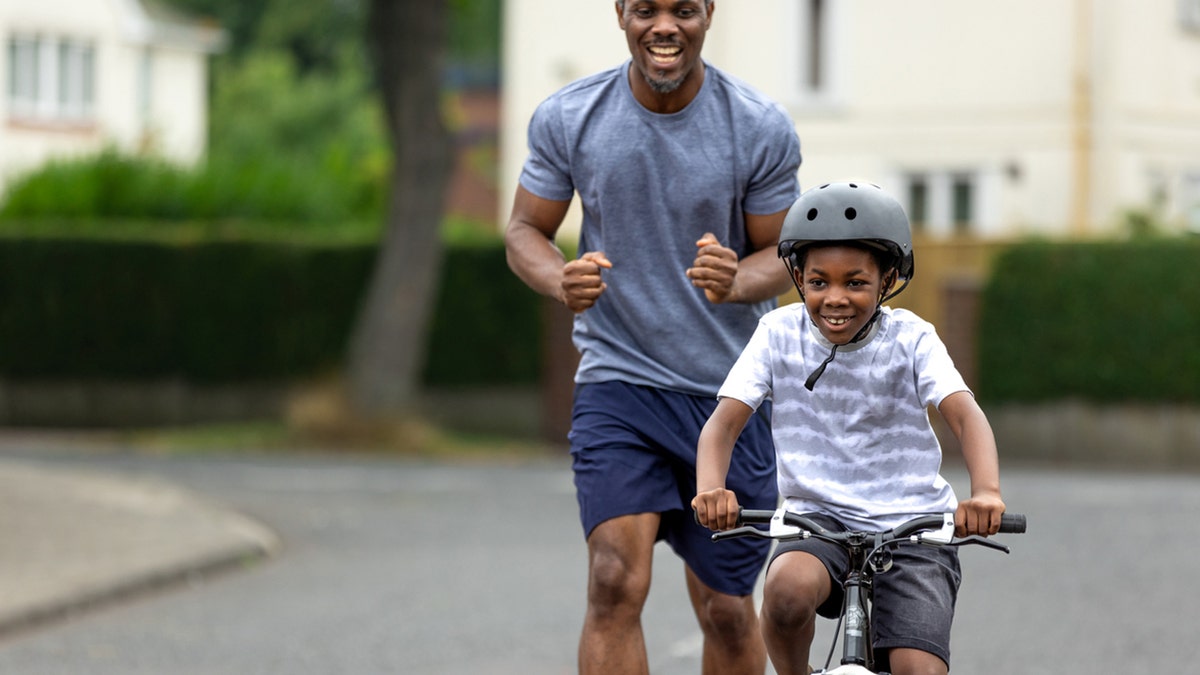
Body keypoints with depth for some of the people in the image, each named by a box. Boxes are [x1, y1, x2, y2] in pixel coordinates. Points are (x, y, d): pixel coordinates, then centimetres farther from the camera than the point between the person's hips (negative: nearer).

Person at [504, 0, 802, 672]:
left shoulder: (762, 128, -8)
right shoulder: (567, 118, -6)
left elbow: (783, 256, 1)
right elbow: (526, 229, 5)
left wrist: (737, 281, -24)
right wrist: (561, 280, -19)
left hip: (732, 391, 1)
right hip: (618, 381, -1)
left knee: (727, 611, 7)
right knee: (616, 583, -18)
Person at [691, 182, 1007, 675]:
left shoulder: (910, 339, -6)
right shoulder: (779, 334, -2)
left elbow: (965, 415, -20)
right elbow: (724, 421, -9)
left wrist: (986, 491, -42)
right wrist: (710, 488, -32)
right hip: (818, 522, 1)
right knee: (788, 588, -34)